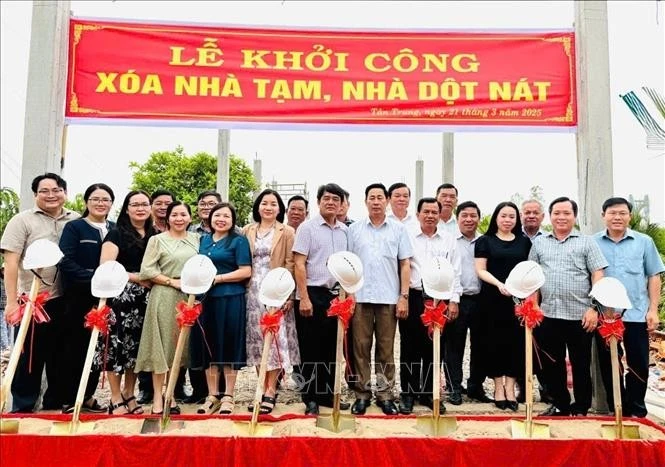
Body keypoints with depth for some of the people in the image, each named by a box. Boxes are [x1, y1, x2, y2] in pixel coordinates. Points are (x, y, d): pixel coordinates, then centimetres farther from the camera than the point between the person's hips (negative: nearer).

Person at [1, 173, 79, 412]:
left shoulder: (76, 221, 5)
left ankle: (55, 405, 27)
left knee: (60, 355, 12)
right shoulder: (22, 220, -2)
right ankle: (22, 409, 20)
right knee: (29, 357, 6)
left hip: (65, 301, 3)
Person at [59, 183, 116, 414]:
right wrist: (94, 278, -21)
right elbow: (66, 262, -12)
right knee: (75, 348, 3)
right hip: (79, 298, -4)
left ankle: (88, 396, 23)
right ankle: (70, 400, 16)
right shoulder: (74, 227, -1)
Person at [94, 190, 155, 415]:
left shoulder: (155, 236, 14)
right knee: (117, 345, -4)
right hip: (120, 296, -5)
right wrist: (136, 277, -13)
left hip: (145, 299, 5)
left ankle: (129, 395, 22)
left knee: (137, 346, 9)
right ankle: (116, 399, 8)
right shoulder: (116, 233, -2)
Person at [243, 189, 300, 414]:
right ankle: (263, 387, 15)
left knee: (275, 338, -4)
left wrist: (289, 294, -11)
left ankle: (271, 391, 3)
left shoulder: (287, 233, 2)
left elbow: (290, 265, -3)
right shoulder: (247, 231, 10)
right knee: (256, 339, 6)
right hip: (253, 292, 3)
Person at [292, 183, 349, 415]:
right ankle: (310, 398, 14)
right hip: (312, 294, -5)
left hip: (335, 295, 5)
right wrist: (304, 298, -15)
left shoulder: (345, 231, 10)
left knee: (331, 348, 12)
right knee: (311, 349, 3)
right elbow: (299, 265, -9)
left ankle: (327, 394, 25)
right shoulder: (307, 227, -4)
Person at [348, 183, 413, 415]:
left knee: (386, 349, 6)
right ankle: (362, 394, 15)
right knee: (361, 347, 5)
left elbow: (405, 265, 5)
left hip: (389, 298, 0)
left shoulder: (398, 229, 7)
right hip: (360, 297, 0)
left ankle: (385, 394, 16)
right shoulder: (354, 229, 7)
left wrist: (404, 296, -2)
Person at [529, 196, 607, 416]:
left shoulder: (587, 242, 4)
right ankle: (560, 405, 27)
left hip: (580, 315, -3)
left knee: (581, 365, 7)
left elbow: (597, 276, -2)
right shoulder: (539, 242, 12)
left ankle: (580, 409, 22)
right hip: (548, 314, 3)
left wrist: (594, 308, -10)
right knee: (551, 364, 11)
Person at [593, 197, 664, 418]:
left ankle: (636, 411, 21)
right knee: (608, 365, 9)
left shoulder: (644, 242, 4)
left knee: (639, 365, 6)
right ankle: (616, 410, 24)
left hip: (636, 314, 0)